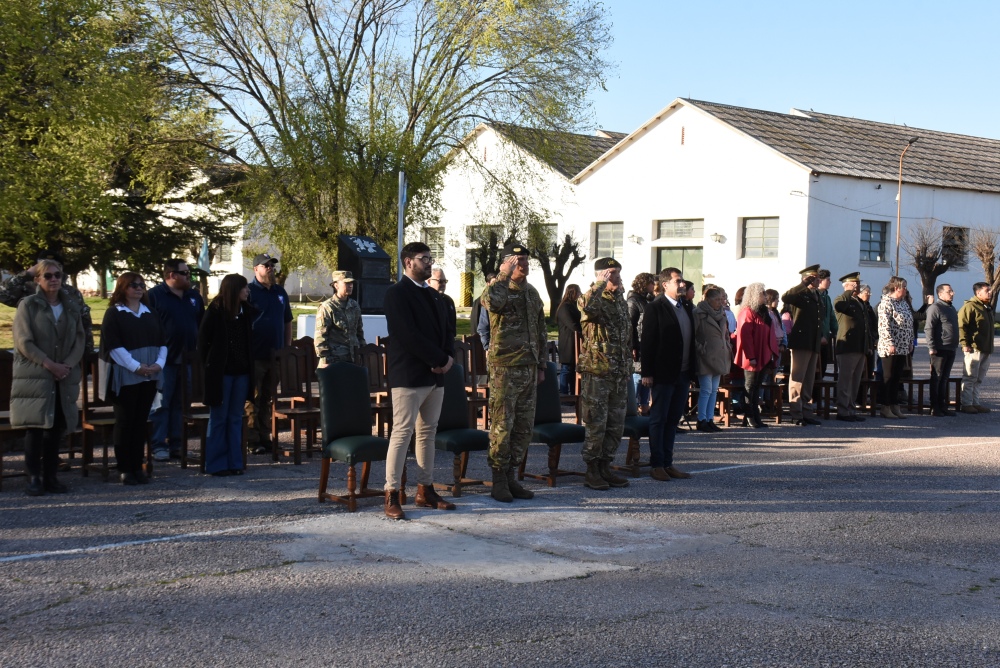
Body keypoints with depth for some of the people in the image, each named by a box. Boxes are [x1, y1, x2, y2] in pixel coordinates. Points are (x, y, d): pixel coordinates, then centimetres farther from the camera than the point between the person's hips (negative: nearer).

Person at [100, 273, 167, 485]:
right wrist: (136, 366, -17)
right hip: (125, 376, -5)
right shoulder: (113, 314, -1)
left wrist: (159, 363, -6)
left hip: (149, 377, 5)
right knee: (125, 422, -2)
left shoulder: (150, 314, 15)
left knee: (141, 421, 7)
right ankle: (124, 469, 3)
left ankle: (137, 467, 12)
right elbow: (113, 345, -10)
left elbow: (162, 341, 12)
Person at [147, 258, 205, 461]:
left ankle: (176, 444, 16)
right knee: (161, 404, -3)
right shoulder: (154, 296, -4)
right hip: (165, 360, -6)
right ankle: (159, 446, 1)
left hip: (188, 360, 6)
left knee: (181, 404, 10)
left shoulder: (194, 296, 14)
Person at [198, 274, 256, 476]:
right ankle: (216, 464, 8)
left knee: (236, 418, 9)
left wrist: (249, 364, 4)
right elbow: (203, 339, -4)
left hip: (241, 372, 5)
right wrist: (209, 364, -3)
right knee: (218, 419, 2)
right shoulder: (215, 311, -9)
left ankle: (234, 462, 14)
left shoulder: (247, 311, 5)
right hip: (221, 372, -5)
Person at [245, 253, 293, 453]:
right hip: (255, 356, -6)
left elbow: (287, 321, 21)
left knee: (267, 399, 12)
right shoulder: (249, 291, -6)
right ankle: (253, 440, -1)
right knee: (253, 399, -4)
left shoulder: (280, 292, 14)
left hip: (275, 355, 6)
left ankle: (265, 437, 18)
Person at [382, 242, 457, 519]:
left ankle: (425, 491, 16)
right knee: (402, 433, -8)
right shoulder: (397, 293, -7)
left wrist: (448, 357, -3)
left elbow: (448, 328, 17)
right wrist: (440, 359, -15)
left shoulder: (435, 296, 19)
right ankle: (392, 496, -5)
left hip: (435, 375, 8)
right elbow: (407, 335, -17)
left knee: (428, 434, 10)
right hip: (408, 375, -8)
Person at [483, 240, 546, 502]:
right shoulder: (498, 289, -6)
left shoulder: (532, 293, 15)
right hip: (505, 368, -7)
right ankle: (499, 481, 4)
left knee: (524, 426, 10)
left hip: (529, 368, 7)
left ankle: (511, 476, 19)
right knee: (502, 425, -4)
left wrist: (541, 365, 17)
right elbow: (491, 301, -33)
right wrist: (503, 276, -22)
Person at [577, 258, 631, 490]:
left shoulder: (621, 300, 16)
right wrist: (601, 283, -27)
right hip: (596, 372, -7)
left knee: (616, 425, 11)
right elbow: (587, 306, -36)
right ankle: (592, 471, 7)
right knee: (596, 424, -3)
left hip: (619, 374, 7)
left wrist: (628, 367, 20)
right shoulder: (594, 299, -8)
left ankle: (605, 466, 21)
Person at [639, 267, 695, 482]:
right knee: (658, 419, 0)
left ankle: (667, 463, 17)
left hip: (682, 374, 7)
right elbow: (646, 341, -11)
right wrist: (647, 373, -15)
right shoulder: (655, 308, -8)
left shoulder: (686, 307, 14)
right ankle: (656, 464, 6)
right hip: (663, 375, -7)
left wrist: (691, 372, 13)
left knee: (673, 419, 11)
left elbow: (691, 341, 16)